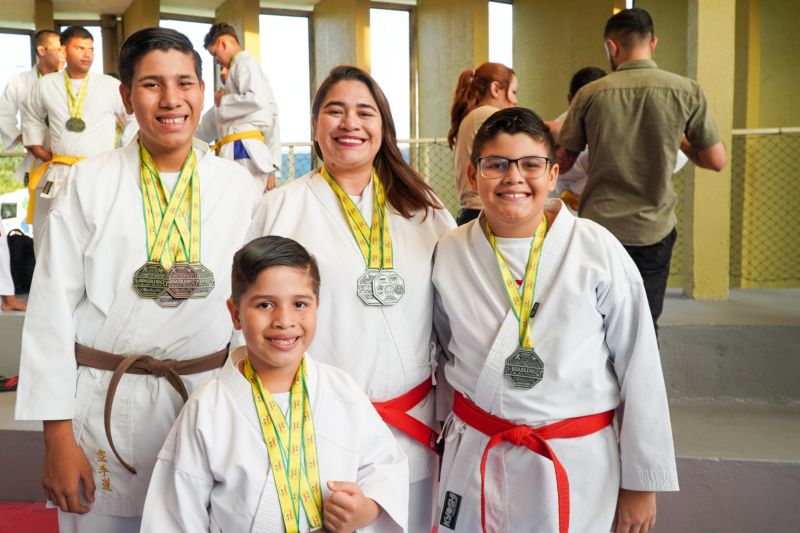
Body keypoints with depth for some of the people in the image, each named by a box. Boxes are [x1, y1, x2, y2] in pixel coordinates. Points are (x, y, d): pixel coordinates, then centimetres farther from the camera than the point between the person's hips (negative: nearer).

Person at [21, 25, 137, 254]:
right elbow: (31, 118, 22)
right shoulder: (45, 85, 7)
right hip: (57, 175, 3)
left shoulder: (110, 86, 0)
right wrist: (40, 151, 12)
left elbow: (136, 119, 8)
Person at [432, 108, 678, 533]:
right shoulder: (449, 255, -3)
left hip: (577, 465, -2)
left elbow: (639, 372, -5)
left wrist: (641, 481, -1)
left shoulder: (598, 251, -10)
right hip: (476, 462, 2)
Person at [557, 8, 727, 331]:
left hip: (598, 227, 0)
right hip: (653, 230, 0)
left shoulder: (590, 94, -4)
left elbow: (562, 164, 3)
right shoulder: (687, 92, -5)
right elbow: (717, 160, -1)